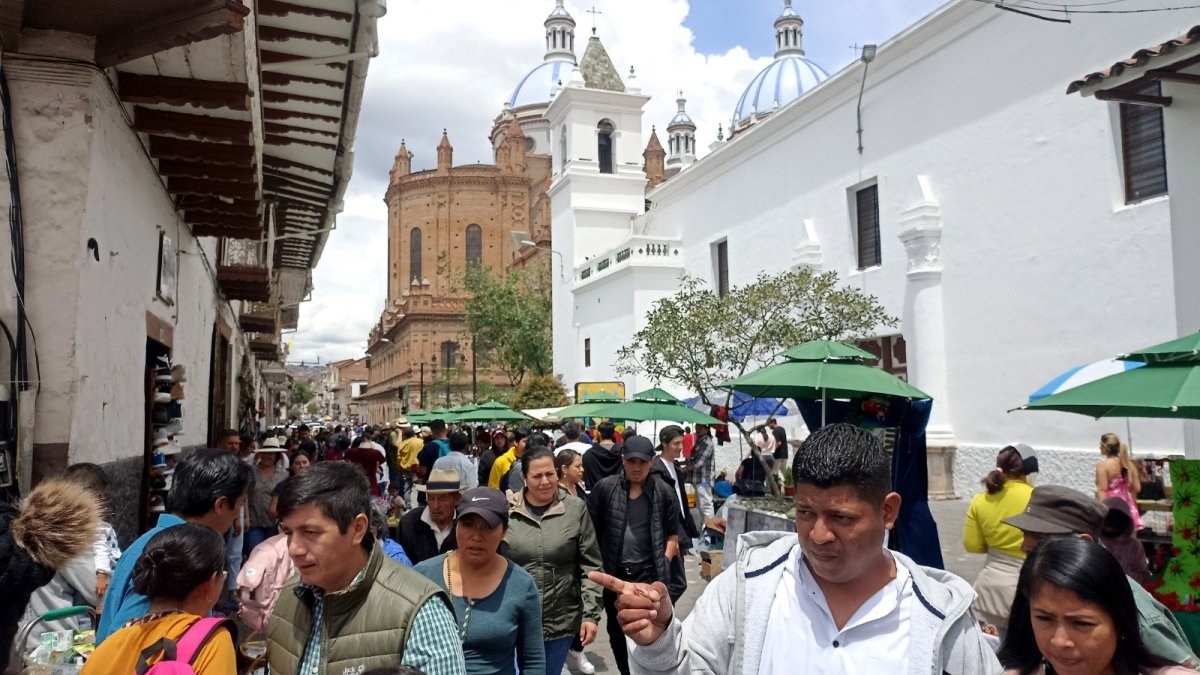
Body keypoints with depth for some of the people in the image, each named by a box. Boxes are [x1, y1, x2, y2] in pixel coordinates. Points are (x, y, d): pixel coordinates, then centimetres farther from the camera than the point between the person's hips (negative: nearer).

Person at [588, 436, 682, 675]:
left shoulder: (663, 492, -1)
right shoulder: (604, 488, -4)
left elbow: (673, 533, 10)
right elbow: (591, 530, 1)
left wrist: (665, 562, 1)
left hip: (649, 574, -2)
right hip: (613, 574, 2)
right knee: (617, 631, 16)